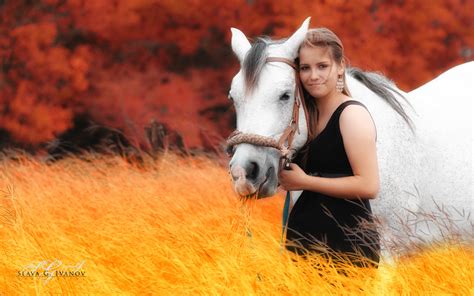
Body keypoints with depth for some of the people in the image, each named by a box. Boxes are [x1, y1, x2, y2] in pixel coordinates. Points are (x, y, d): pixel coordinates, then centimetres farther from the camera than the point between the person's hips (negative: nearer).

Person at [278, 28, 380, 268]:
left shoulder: (352, 114, -10)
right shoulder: (310, 115, 14)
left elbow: (369, 185, -19)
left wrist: (303, 181, -16)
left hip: (346, 246, -8)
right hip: (303, 242, 8)